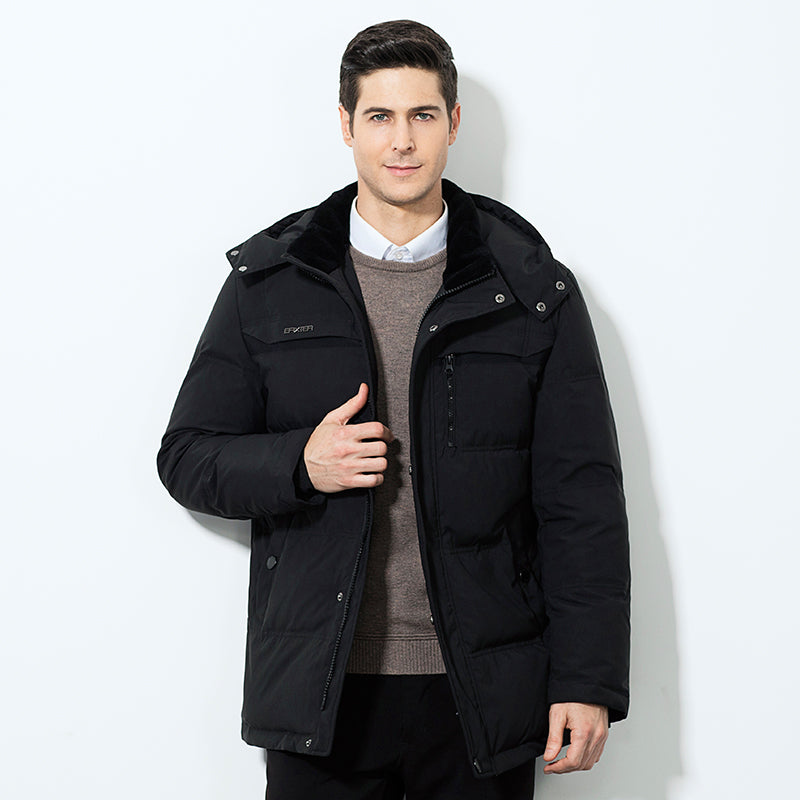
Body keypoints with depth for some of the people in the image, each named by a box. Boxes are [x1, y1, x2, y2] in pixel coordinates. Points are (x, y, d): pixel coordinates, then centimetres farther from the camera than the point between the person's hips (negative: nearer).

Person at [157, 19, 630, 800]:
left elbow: (582, 501, 0)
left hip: (483, 697, 0)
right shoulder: (268, 281, 3)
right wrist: (300, 465, -13)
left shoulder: (534, 290, 1)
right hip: (319, 692, 1)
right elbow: (186, 456, 6)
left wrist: (588, 681, -6)